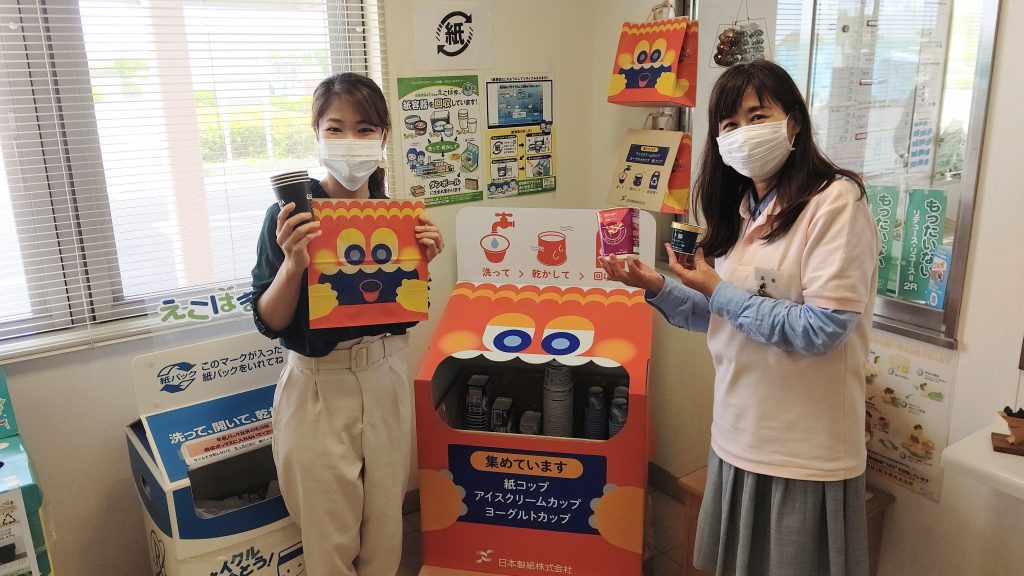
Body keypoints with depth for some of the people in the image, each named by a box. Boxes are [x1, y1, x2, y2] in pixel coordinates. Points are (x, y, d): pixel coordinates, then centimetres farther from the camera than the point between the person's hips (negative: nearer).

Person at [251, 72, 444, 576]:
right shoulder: (291, 215, -12)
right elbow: (269, 321, -11)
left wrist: (422, 261, -12)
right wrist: (293, 262, -28)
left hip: (386, 379, 4)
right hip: (319, 388, -3)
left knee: (385, 528, 18)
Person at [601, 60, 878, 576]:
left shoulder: (835, 202, -15)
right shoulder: (741, 209, 8)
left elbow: (822, 329, -21)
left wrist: (719, 291, -17)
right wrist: (657, 288, -3)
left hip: (805, 454, -7)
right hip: (738, 439, 7)